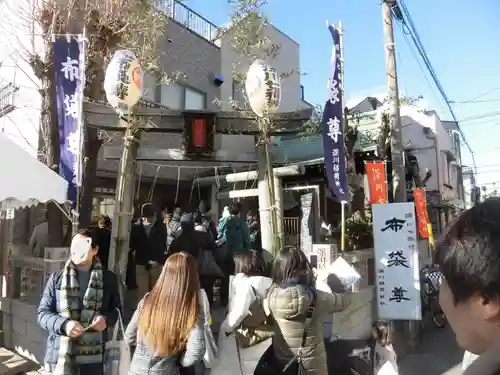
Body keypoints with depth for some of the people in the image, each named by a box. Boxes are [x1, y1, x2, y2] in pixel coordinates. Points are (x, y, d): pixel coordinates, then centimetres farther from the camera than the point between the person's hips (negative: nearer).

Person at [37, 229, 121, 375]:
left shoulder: (109, 278, 4)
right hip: (62, 354, 0)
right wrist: (64, 324, -15)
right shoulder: (56, 279, 3)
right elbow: (42, 313, 3)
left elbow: (117, 309, 10)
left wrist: (106, 319, -12)